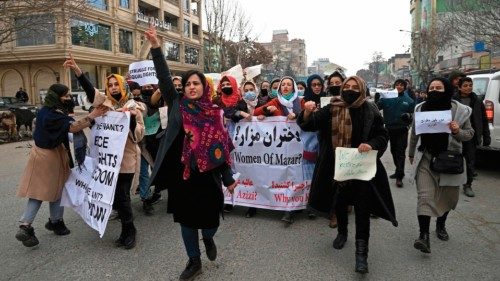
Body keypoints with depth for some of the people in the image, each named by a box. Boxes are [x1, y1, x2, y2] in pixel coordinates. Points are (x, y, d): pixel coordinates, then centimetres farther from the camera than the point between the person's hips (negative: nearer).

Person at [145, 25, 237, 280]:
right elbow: (163, 78, -8)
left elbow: (222, 148, 2)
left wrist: (228, 178, 1)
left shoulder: (214, 113, 1)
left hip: (207, 174, -1)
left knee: (209, 218, 3)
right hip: (180, 173, 1)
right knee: (186, 218, 12)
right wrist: (156, 47, -18)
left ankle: (208, 239, 41)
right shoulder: (177, 105, 3)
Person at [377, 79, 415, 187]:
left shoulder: (409, 100, -1)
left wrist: (408, 116, -16)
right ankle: (399, 171, 32)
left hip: (402, 130, -2)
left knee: (400, 153, -4)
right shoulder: (387, 98, -2)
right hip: (390, 129, 2)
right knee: (394, 151, 15)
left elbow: (413, 115, 4)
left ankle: (399, 177, -1)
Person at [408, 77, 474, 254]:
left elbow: (470, 133, 4)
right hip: (425, 159, -1)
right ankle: (424, 235, -9)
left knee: (448, 196, 14)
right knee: (425, 196, -10)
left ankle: (440, 225, 38)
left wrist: (458, 132, -19)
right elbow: (414, 134, 11)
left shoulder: (460, 110, -5)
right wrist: (411, 154, 18)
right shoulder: (421, 108, 0)